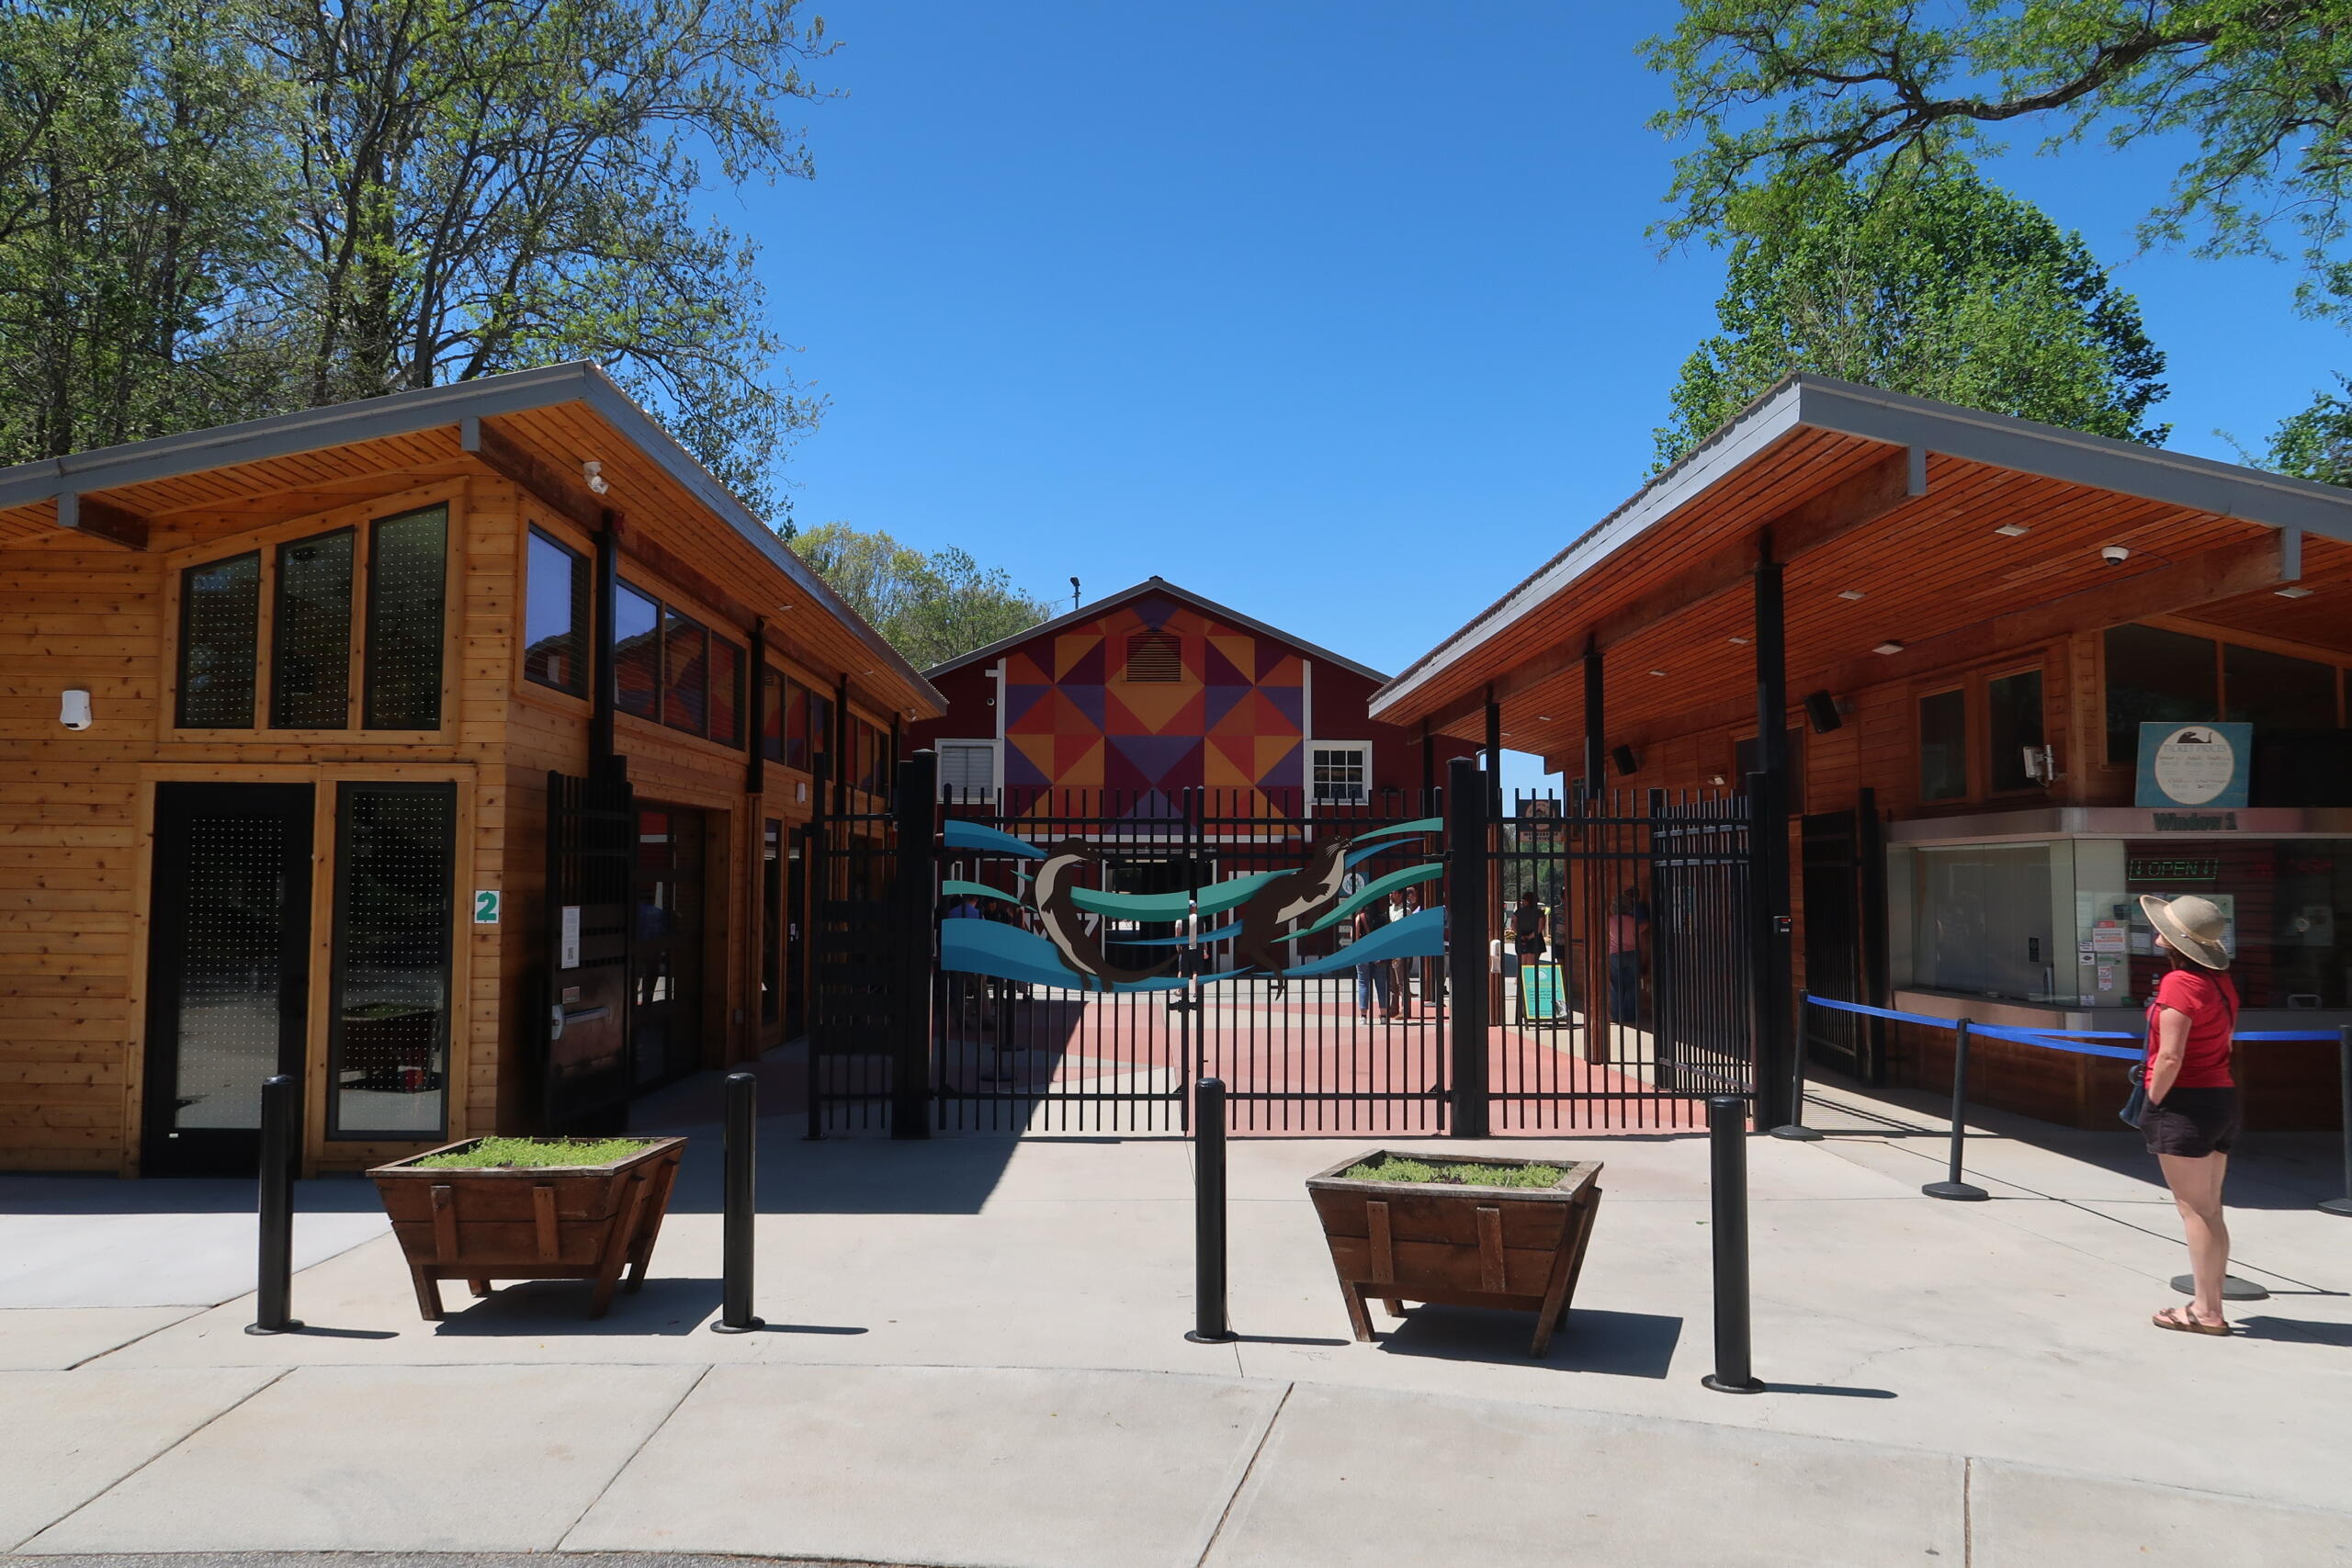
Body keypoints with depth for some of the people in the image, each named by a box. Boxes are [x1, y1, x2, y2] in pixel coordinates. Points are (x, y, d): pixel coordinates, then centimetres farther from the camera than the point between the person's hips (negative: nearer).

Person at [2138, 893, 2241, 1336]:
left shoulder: (2179, 983, -18)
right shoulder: (2221, 981, 8)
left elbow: (2171, 1057, -22)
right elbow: (2223, 1039, 13)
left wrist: (2153, 1102, -10)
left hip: (2185, 1103, -9)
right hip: (2223, 1097, 9)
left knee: (2194, 1210, -2)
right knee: (2210, 1210, 13)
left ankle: (2206, 1312, 2)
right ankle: (2210, 1303, 19)